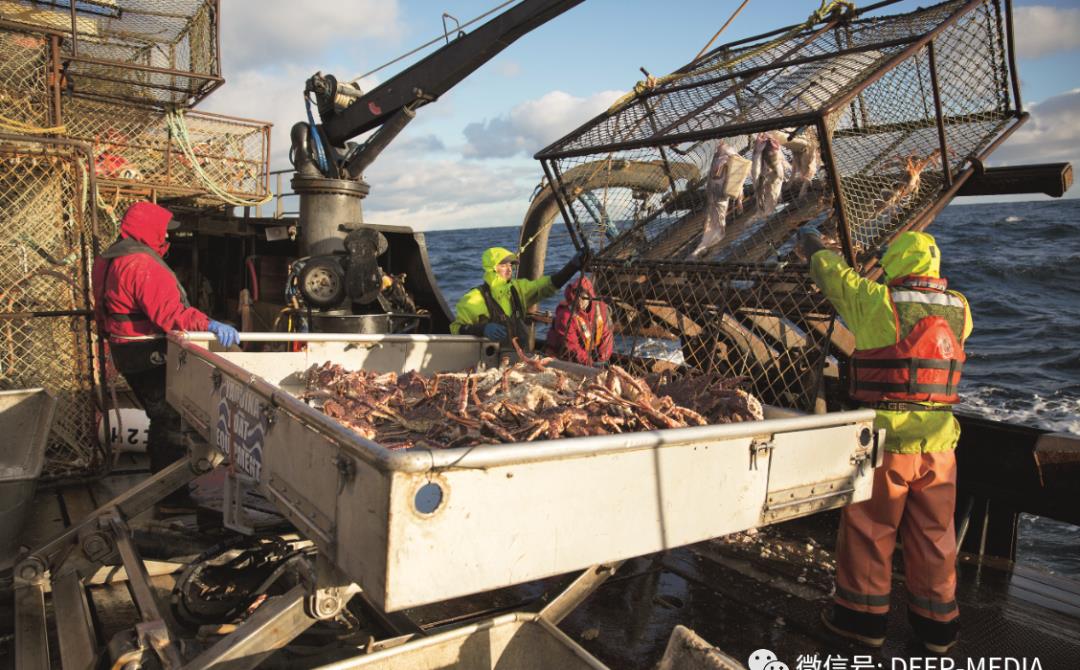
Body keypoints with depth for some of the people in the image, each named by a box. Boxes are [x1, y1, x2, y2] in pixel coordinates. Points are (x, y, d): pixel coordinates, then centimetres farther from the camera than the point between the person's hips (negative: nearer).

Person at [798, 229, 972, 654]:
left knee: (869, 527, 9)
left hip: (885, 436, -4)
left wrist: (814, 250, 28)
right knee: (933, 532, 15)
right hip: (938, 440, 5)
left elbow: (834, 274, 6)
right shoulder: (959, 309, 5)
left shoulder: (876, 301, -9)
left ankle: (863, 614, 21)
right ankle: (937, 623, 27)